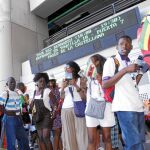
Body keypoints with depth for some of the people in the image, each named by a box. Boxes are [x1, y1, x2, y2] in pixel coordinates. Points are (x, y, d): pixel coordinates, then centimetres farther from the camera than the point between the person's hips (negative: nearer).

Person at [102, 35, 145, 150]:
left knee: (139, 140, 11)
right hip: (124, 107, -7)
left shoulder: (131, 63, 17)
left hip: (138, 106, 7)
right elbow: (105, 85, -14)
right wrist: (125, 70, -18)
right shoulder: (111, 61, -3)